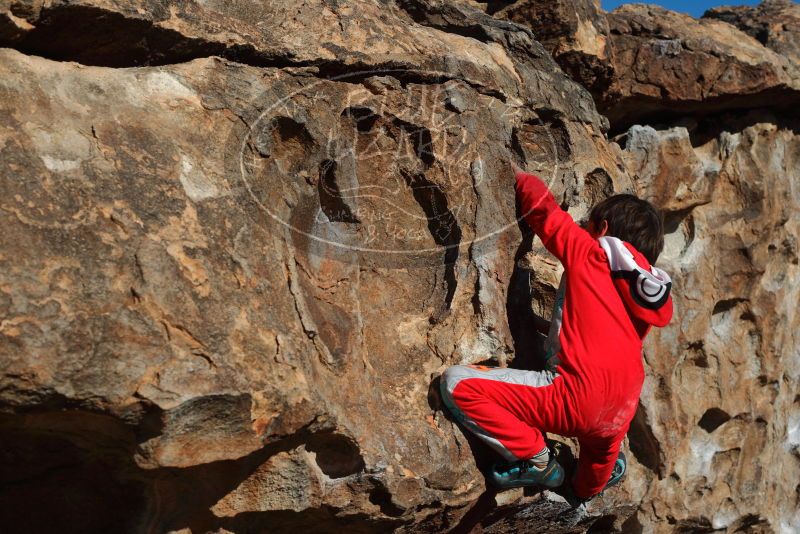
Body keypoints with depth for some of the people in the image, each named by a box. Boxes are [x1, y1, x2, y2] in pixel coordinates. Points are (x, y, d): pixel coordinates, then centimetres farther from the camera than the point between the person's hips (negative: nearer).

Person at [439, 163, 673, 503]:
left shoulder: (587, 253, 2)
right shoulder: (650, 290, 18)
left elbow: (546, 211, 11)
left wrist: (519, 175, 29)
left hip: (578, 394, -9)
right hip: (619, 417, 9)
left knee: (456, 383, -12)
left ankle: (535, 459, -6)